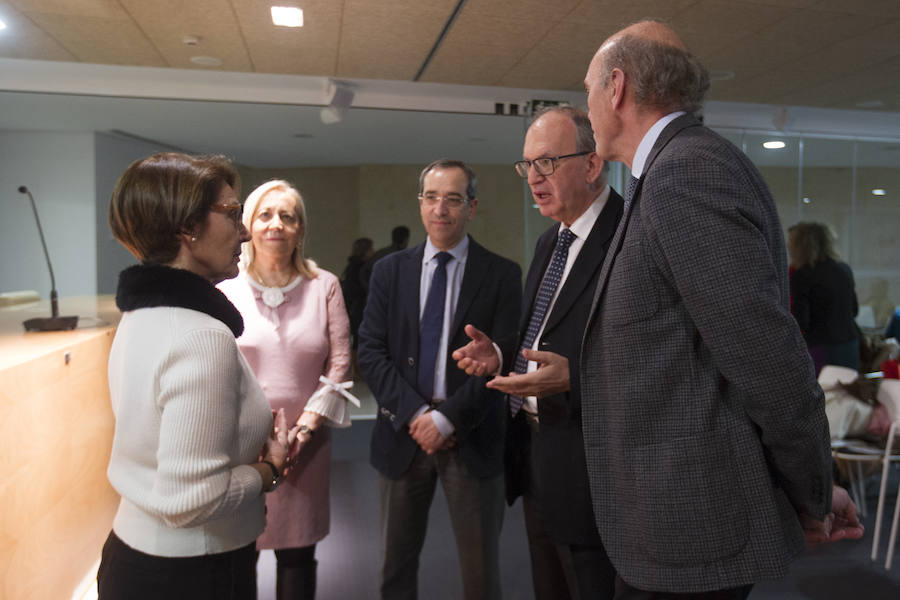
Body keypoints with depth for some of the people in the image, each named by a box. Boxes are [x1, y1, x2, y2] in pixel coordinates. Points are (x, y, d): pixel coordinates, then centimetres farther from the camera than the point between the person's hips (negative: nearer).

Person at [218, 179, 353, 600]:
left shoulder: (324, 286, 2)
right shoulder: (226, 288, 1)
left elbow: (339, 361, 1)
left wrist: (307, 424, -7)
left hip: (306, 441, 1)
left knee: (298, 551, 10)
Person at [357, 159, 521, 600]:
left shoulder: (502, 275, -2)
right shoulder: (390, 270, 5)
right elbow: (370, 351, -1)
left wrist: (448, 418, -14)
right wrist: (414, 414, -12)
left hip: (472, 440, -2)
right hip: (403, 433, 2)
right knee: (397, 564, 15)